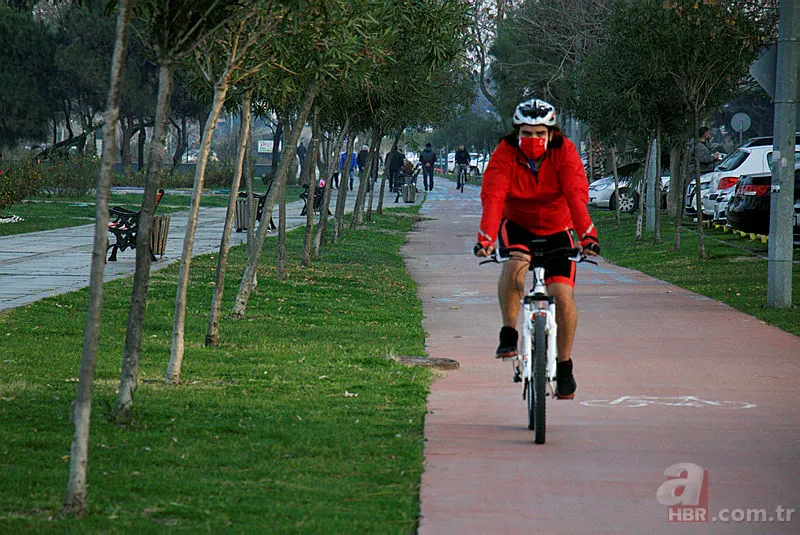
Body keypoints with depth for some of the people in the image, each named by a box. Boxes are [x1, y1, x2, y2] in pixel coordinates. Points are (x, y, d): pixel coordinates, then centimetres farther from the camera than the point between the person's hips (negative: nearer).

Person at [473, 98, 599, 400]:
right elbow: (493, 197, -31)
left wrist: (588, 236, -44)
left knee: (563, 294, -13)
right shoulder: (505, 154, -20)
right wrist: (485, 239, -45)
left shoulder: (565, 152, -19)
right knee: (514, 265, -34)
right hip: (517, 226, -1)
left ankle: (564, 365, 6)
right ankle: (508, 334, -18)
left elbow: (576, 195, -30)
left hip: (556, 230, 1)